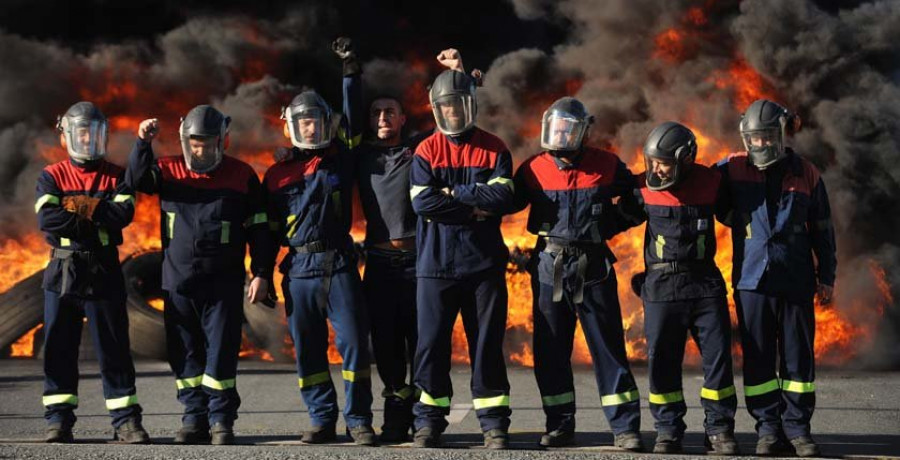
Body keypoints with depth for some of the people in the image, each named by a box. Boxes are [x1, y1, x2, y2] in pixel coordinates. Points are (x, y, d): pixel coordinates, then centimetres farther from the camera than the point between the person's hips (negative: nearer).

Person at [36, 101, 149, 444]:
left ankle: (126, 420, 4)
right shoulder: (52, 177, 5)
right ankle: (59, 419, 10)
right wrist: (98, 217, -11)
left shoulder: (115, 177, 7)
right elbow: (48, 219, -12)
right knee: (58, 348, 3)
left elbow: (123, 214, -11)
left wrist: (81, 206, -12)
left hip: (104, 272, 0)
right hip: (63, 271, 0)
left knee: (114, 348, 1)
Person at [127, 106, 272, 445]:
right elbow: (137, 178, -11)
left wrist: (262, 274, -1)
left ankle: (221, 420, 4)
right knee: (184, 355, 7)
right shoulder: (170, 170, 6)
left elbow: (258, 229, 4)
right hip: (178, 281, 2)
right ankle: (195, 417, 16)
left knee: (221, 353, -4)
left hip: (223, 283, -2)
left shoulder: (242, 176, 2)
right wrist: (143, 144, -24)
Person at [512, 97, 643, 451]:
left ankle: (625, 428, 1)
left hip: (594, 268, -2)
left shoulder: (606, 166, -1)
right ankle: (559, 426, 16)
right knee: (550, 352, 5)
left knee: (608, 349, -2)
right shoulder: (534, 169, 2)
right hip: (549, 268, 2)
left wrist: (609, 224, 2)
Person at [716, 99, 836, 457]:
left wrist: (827, 277, 9)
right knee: (758, 358, 2)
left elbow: (822, 229, 10)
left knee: (798, 356, 2)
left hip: (795, 279, 0)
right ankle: (769, 428, 10)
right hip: (751, 278, 0)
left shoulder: (805, 174, 5)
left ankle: (797, 427, 10)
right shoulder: (734, 169, 4)